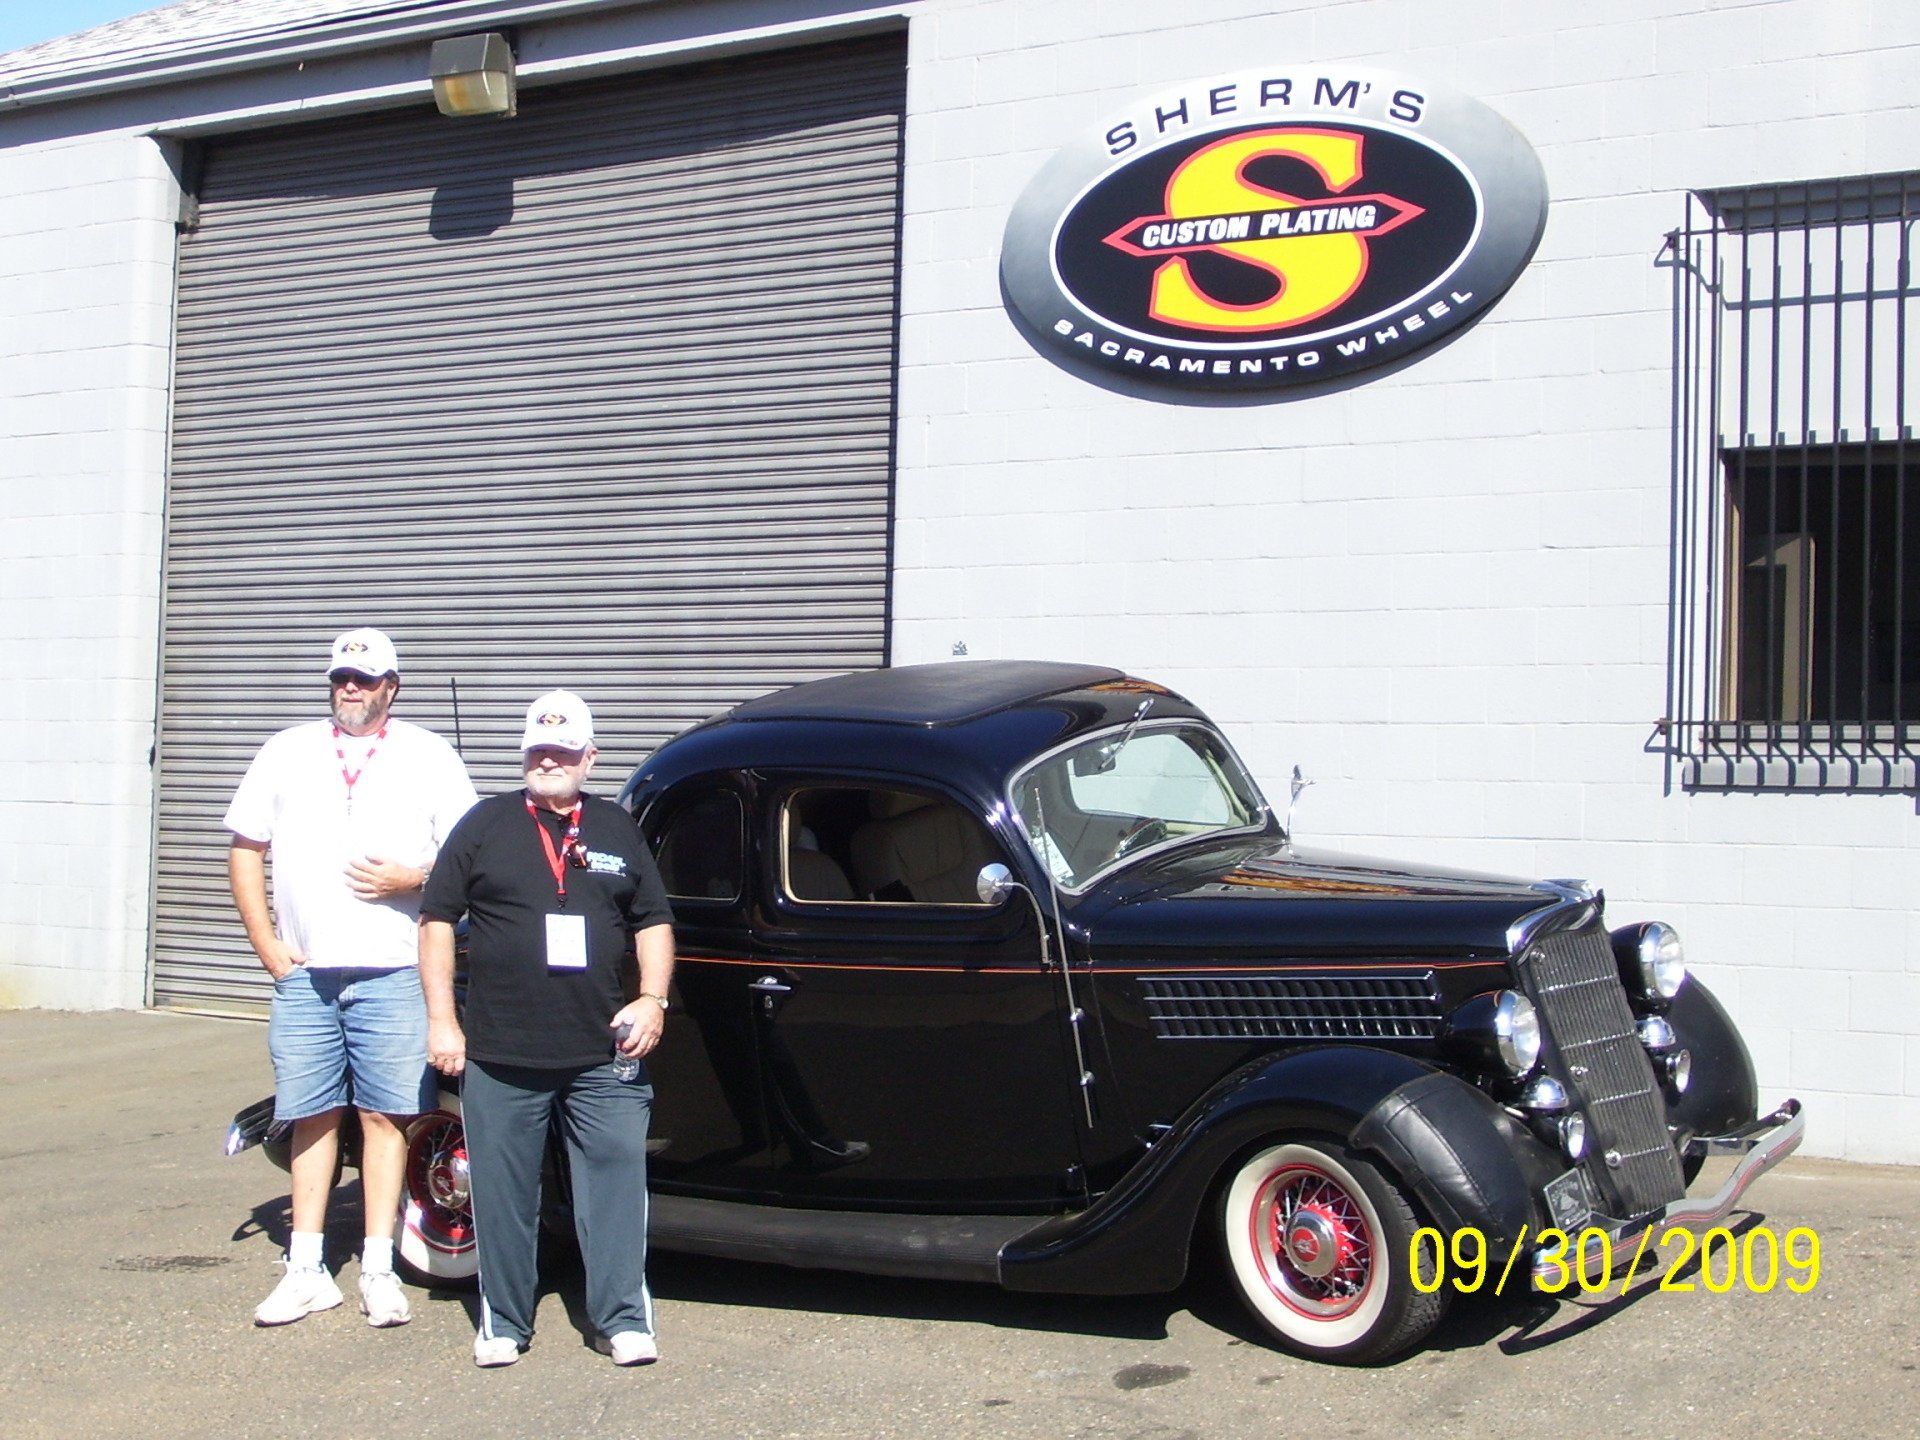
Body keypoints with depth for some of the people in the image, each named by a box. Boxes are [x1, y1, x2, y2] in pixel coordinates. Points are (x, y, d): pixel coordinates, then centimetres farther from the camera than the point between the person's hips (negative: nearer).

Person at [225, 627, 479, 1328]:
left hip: (391, 974, -2)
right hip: (304, 975, 2)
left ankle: (378, 1270, 7)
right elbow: (245, 850, 13)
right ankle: (307, 1271, 13)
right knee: (313, 1118, 6)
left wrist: (411, 878, -14)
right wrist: (267, 944, 4)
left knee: (383, 1115, 0)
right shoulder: (287, 753, 12)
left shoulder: (428, 756, 6)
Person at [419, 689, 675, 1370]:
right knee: (502, 1192, 6)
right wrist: (441, 1019, -1)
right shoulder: (487, 825, 6)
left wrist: (653, 999, 0)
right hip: (500, 1055, -1)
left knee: (616, 1179, -2)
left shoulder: (618, 830, 12)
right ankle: (502, 1323, 18)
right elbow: (437, 920, 6)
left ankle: (624, 1320, 6)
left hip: (603, 1054, 1)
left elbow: (652, 922, 15)